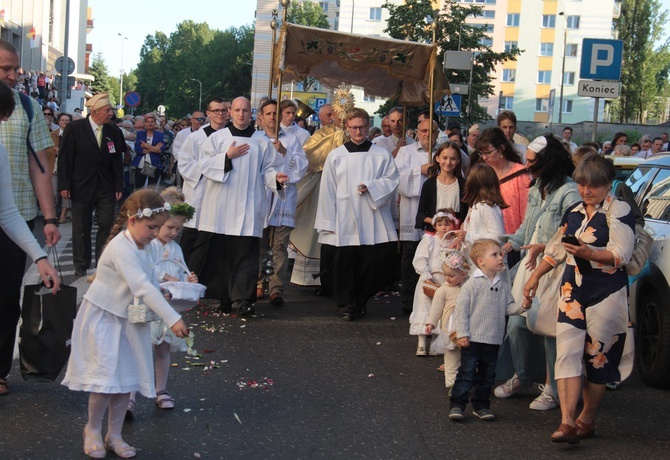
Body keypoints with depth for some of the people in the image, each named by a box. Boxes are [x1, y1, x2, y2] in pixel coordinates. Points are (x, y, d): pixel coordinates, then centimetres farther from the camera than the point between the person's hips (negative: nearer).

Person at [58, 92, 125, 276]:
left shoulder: (114, 132, 4)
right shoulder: (74, 128, -6)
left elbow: (117, 162, 8)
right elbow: (64, 158, -5)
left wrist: (118, 187, 3)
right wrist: (64, 185, -9)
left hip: (106, 189, 3)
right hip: (81, 188, -3)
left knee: (107, 225, -3)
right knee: (81, 228, 5)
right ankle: (81, 266, 16)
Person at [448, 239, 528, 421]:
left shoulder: (502, 286, 7)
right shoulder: (471, 285, -9)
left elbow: (508, 307, 10)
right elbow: (461, 309, -10)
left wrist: (521, 306, -11)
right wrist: (462, 334, -13)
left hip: (494, 340, 5)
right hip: (472, 339, -5)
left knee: (487, 375, 12)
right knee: (467, 373, -3)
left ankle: (481, 405, 23)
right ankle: (456, 405, 5)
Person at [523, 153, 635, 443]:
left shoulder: (619, 212, -6)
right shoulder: (574, 212, 13)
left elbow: (621, 255, -16)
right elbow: (556, 249, 24)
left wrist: (588, 253, -29)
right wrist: (536, 276, 23)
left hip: (607, 294, -5)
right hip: (573, 289, 5)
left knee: (597, 357, 3)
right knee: (567, 352, -7)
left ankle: (587, 419, 18)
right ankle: (567, 422, -12)